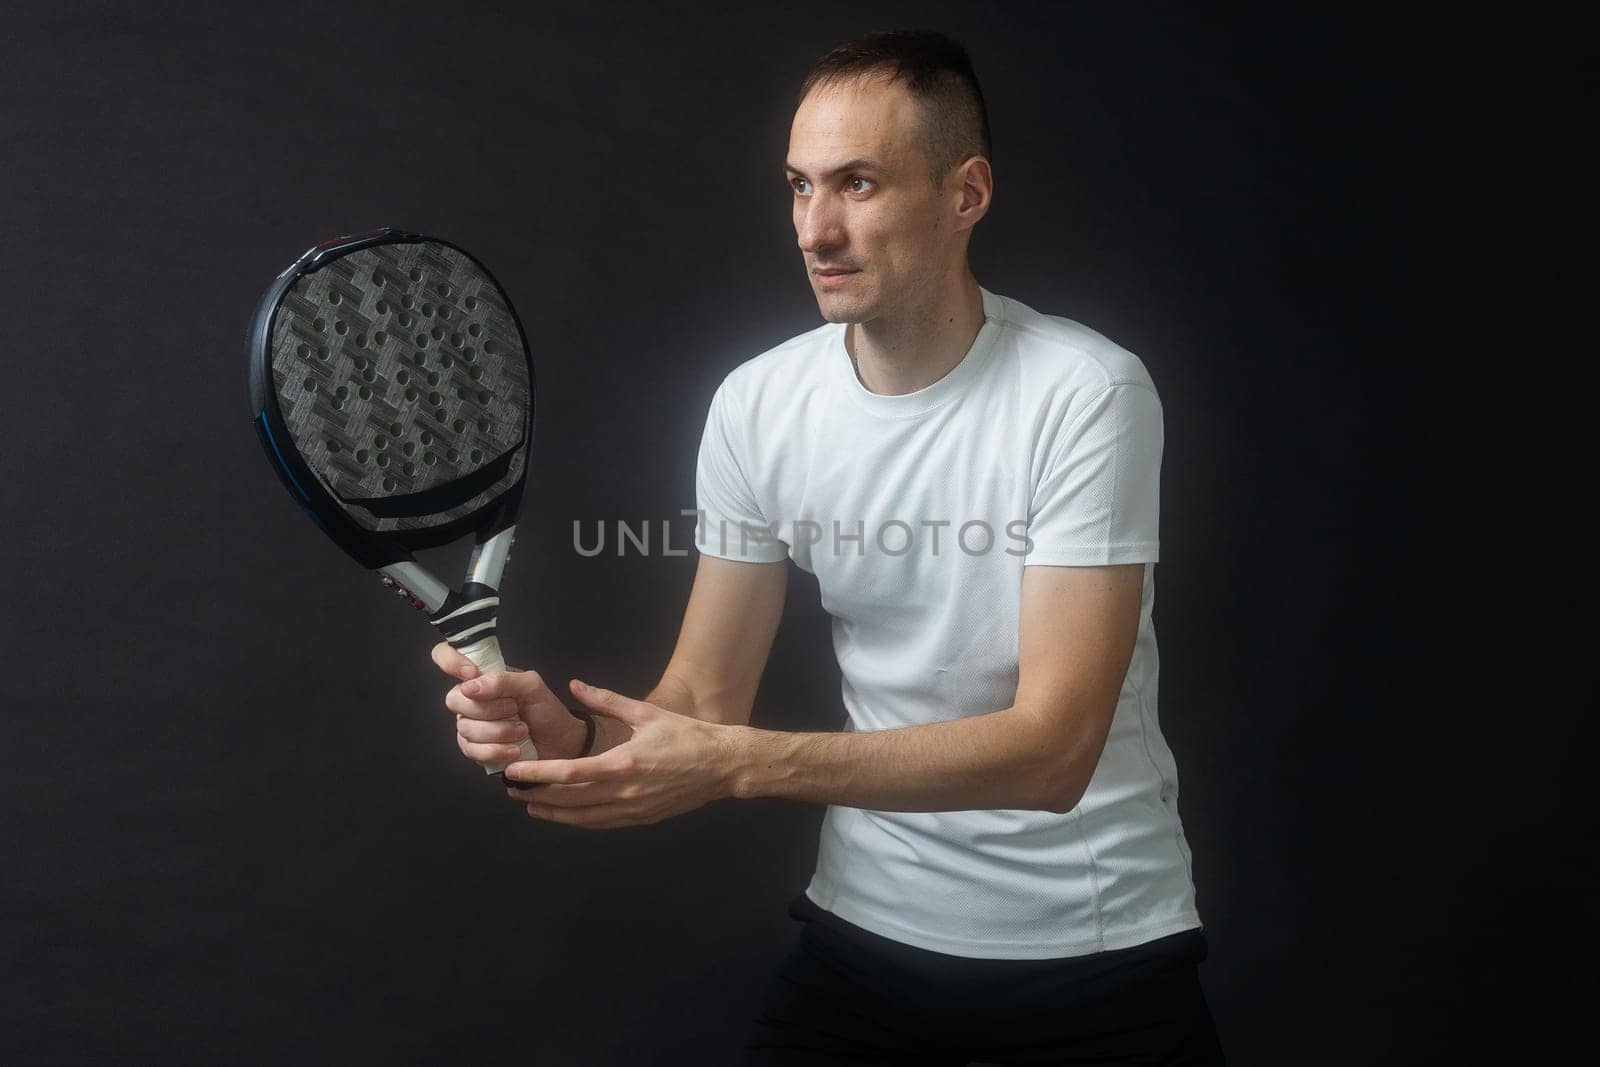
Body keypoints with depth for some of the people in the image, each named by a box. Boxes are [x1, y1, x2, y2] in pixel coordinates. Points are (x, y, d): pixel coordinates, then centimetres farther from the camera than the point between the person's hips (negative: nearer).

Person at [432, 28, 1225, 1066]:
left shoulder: (1087, 392, -20)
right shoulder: (756, 404, -6)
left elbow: (1051, 749, -25)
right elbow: (705, 697, -3)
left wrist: (734, 764, -32)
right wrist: (573, 738, -24)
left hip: (1097, 941, -3)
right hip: (867, 918, 3)